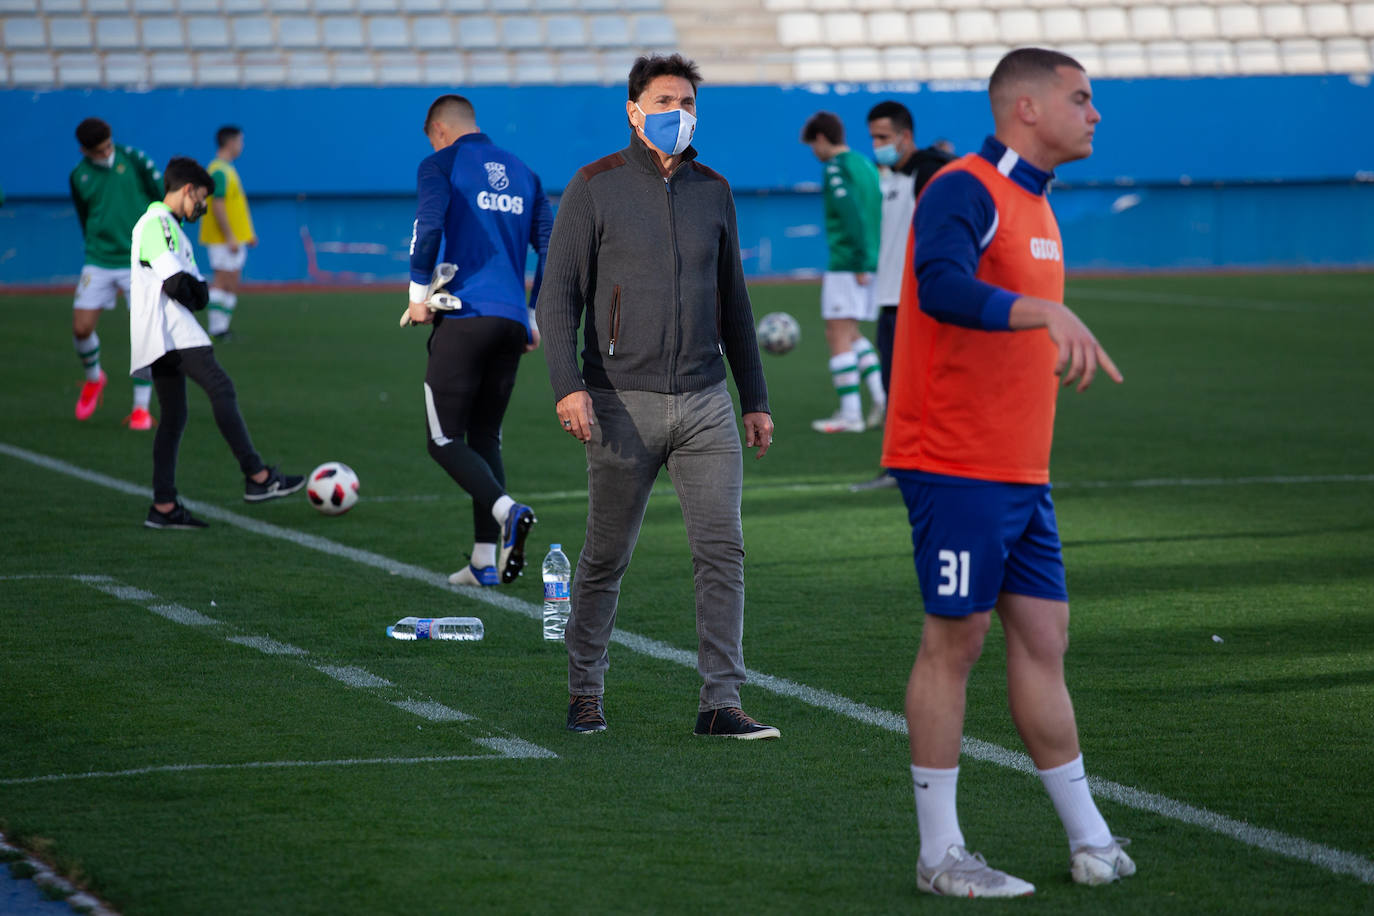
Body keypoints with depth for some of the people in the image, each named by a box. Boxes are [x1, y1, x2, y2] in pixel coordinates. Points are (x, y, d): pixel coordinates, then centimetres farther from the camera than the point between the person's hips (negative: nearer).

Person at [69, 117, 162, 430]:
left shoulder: (133, 160, -5)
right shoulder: (79, 177, 5)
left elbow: (164, 198, -2)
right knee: (81, 328, -5)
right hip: (98, 263, 3)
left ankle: (141, 408, 1)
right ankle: (94, 378, 27)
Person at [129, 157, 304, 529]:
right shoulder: (154, 222, -6)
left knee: (173, 418, 7)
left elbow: (200, 293, 21)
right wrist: (191, 290, 1)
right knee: (221, 389, -17)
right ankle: (257, 477, -21)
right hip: (169, 330, -11)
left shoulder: (170, 227, 26)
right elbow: (174, 280, -18)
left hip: (170, 337, 11)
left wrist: (194, 290, -1)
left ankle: (164, 506, 5)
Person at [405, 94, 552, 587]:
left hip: (466, 316, -6)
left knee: (444, 439, -1)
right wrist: (533, 315, 20)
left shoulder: (441, 164, 1)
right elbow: (552, 248, 15)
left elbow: (429, 227, -16)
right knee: (485, 437, 13)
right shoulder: (522, 172, 19)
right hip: (512, 322, 6)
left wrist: (418, 292, -5)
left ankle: (506, 510, -26)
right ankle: (485, 560, 7)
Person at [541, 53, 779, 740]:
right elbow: (558, 295, -6)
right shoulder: (595, 188, -2)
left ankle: (720, 703, -4)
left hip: (706, 402, 3)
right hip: (623, 405, -3)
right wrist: (567, 385, -19)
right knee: (606, 558, 5)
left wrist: (755, 399, 17)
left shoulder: (713, 192, 11)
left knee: (722, 550, -6)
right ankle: (585, 694, 22)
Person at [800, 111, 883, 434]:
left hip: (846, 264, -9)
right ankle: (880, 395, 7)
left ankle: (850, 413, -6)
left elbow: (851, 212, -20)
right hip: (870, 264, 9)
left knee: (838, 335, -4)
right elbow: (878, 212, 18)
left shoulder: (836, 168, -10)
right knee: (849, 334, 19)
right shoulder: (866, 165, 16)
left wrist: (859, 263, -20)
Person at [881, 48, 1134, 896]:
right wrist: (1050, 313, -44)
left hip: (1020, 473, 9)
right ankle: (941, 855, 5)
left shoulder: (1033, 205, 16)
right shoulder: (966, 192, -14)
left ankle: (1090, 838, 15)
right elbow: (941, 287, -33)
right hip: (957, 468, -9)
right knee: (955, 642, -3)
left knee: (1042, 639, 10)